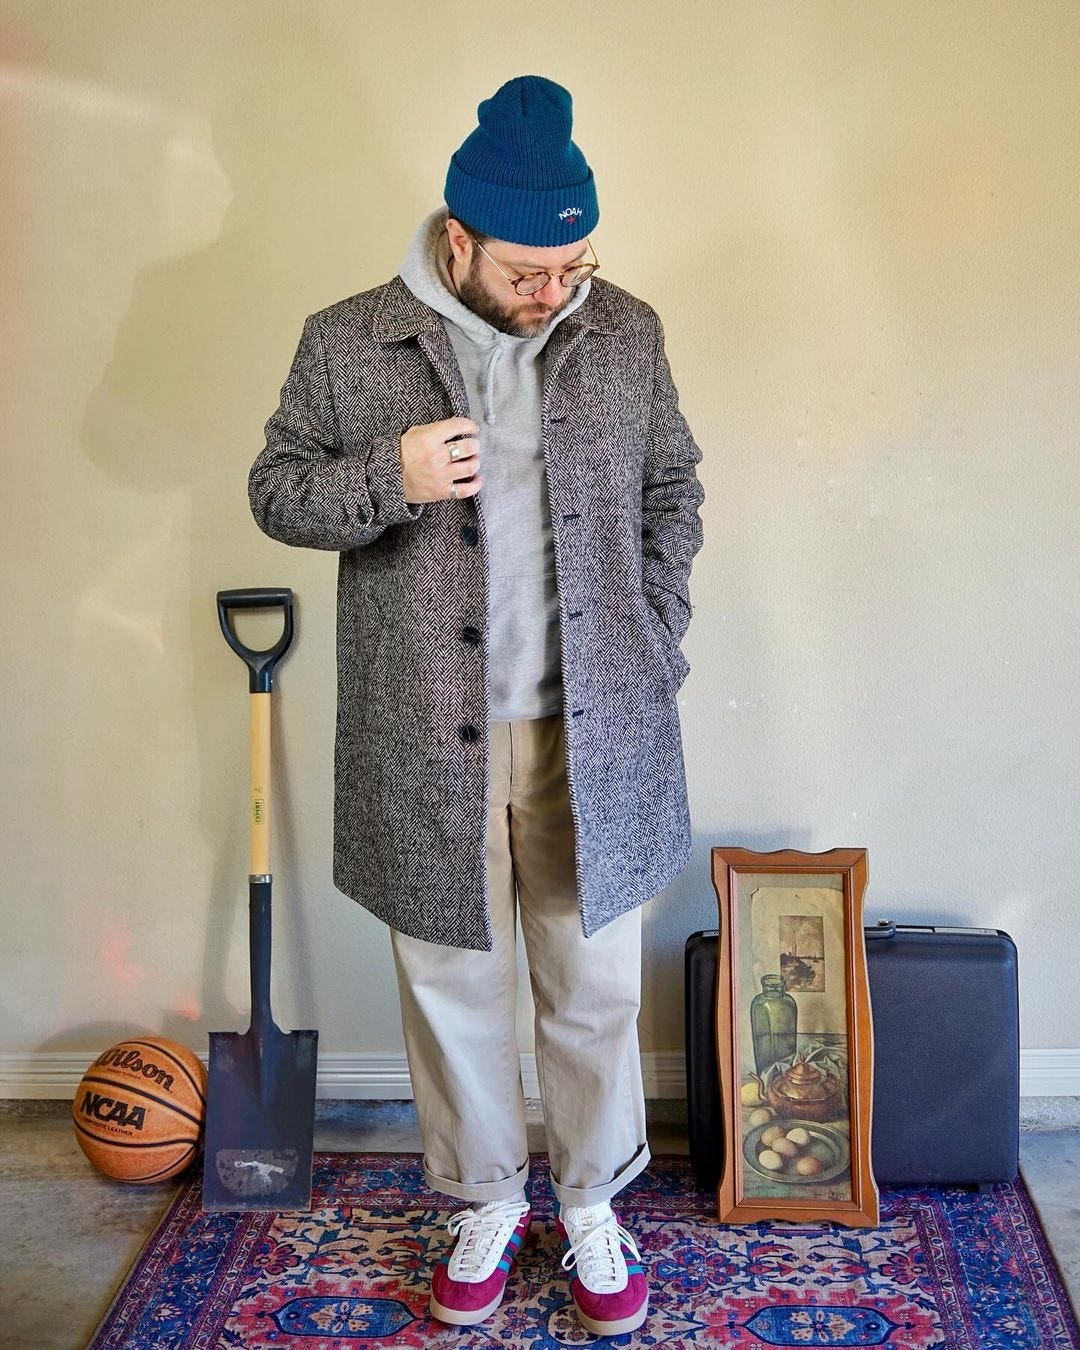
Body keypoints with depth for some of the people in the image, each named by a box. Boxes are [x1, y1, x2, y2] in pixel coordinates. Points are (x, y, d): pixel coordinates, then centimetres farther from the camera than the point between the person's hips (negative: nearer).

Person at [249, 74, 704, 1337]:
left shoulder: (626, 333, 1)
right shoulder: (344, 343, -4)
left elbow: (672, 494, 10)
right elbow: (276, 489, 2)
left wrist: (654, 649, 2)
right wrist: (388, 478, -18)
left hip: (594, 733, 1)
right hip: (427, 742, 0)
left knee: (595, 987, 11)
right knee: (451, 986, 13)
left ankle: (590, 1203, 34)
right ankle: (484, 1200, 35)